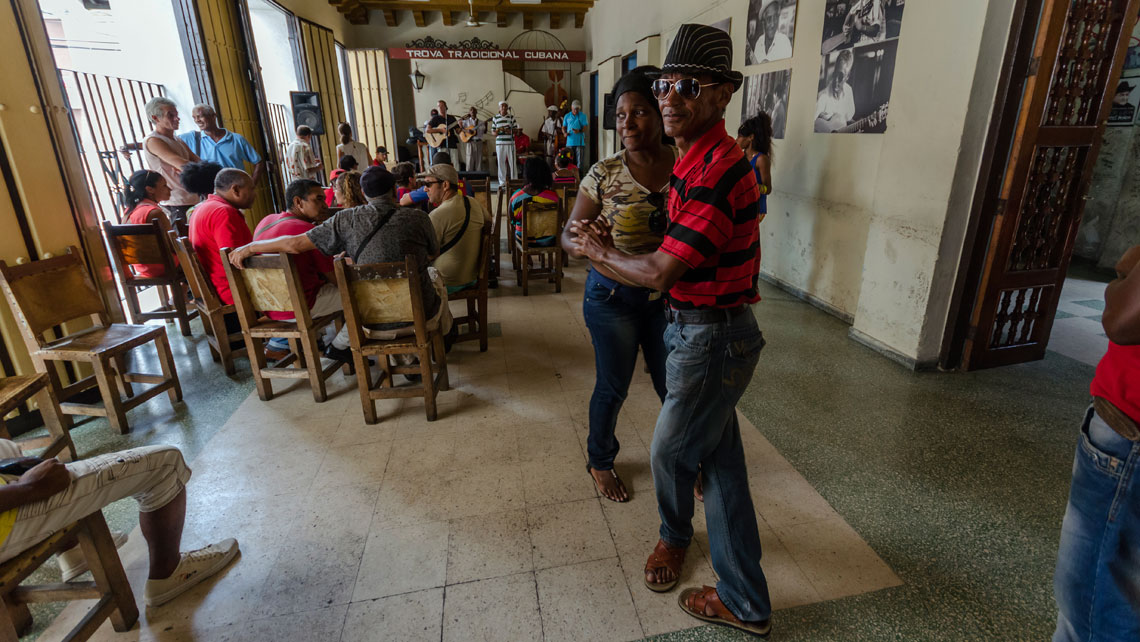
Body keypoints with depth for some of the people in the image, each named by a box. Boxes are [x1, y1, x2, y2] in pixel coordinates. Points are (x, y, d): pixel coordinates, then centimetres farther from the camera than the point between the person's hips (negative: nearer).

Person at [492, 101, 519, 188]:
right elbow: (493, 131, 9)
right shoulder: (495, 118, 8)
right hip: (499, 143, 1)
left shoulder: (511, 117, 6)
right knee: (501, 163, 2)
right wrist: (498, 130, -13)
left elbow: (516, 129, 6)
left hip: (510, 143, -1)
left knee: (512, 162, -2)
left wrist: (510, 131, -13)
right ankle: (502, 182, 10)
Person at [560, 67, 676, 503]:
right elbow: (570, 235, -5)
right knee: (612, 388, 13)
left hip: (669, 297, 2)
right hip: (613, 297, -2)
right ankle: (600, 461, 40)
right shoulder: (604, 174, -9)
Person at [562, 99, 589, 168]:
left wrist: (579, 131, -24)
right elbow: (563, 127, 17)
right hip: (570, 142, 2)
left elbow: (585, 128, -3)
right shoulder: (567, 116, 12)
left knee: (580, 161, -7)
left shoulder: (583, 116, 5)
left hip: (580, 142, -2)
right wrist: (565, 133, -6)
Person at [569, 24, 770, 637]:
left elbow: (659, 272, -24)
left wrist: (598, 251, -7)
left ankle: (674, 535, 45)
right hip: (699, 328, 10)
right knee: (720, 460, 18)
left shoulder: (717, 172, -24)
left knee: (671, 449, 11)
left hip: (711, 338, -10)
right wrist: (611, 245, 5)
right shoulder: (697, 160, 10)